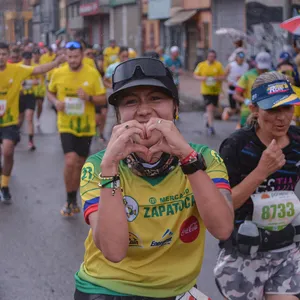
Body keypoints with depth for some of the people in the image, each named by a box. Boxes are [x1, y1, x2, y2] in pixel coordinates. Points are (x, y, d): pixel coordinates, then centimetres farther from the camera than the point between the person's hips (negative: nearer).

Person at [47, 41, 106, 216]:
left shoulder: (93, 74, -7)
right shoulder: (58, 73, -3)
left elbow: (103, 99, -3)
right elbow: (50, 92, 13)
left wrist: (89, 97, -23)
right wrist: (56, 102, -9)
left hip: (86, 126, 1)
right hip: (66, 125, -1)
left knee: (80, 163, 12)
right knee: (70, 161, -16)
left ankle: (73, 199, 31)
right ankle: (70, 200, 2)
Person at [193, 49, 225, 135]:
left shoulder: (218, 65, -1)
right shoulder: (201, 65, 0)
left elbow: (223, 77, 1)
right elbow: (195, 75, 6)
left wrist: (217, 78, -21)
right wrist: (201, 78, -14)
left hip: (216, 90, 2)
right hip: (206, 90, -2)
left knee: (213, 109, 14)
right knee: (209, 108, -14)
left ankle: (208, 122, 39)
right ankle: (211, 126, -15)